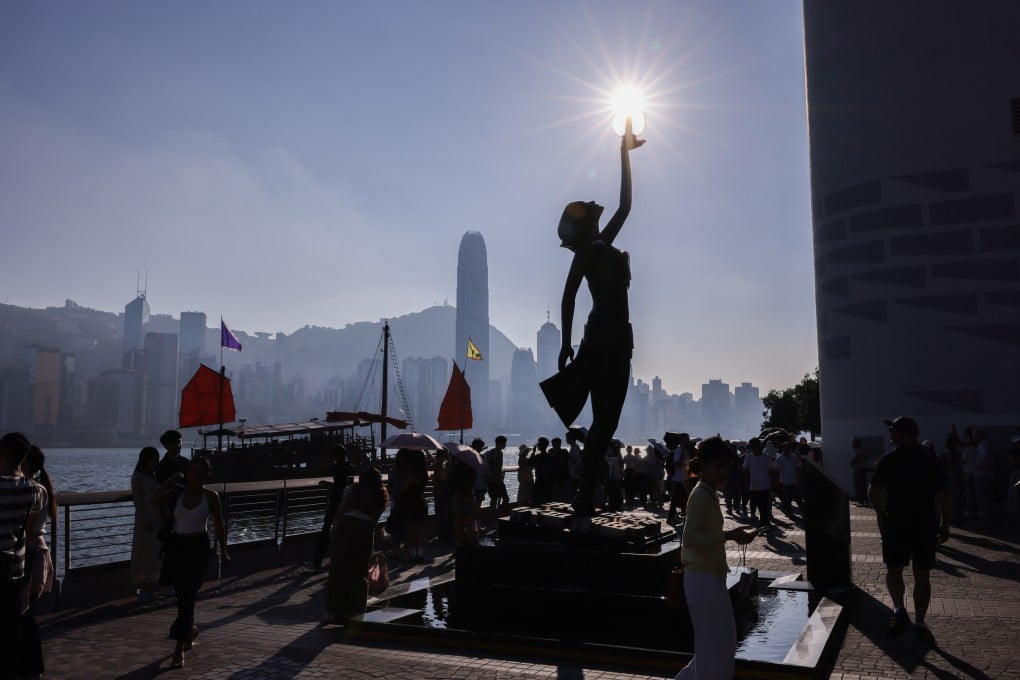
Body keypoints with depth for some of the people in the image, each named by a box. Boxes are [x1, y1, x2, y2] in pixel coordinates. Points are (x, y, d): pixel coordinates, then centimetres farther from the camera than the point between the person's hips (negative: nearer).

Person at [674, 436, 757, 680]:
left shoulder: (709, 493, 12)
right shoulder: (701, 495, -17)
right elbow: (690, 538, -25)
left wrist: (732, 535, 8)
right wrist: (729, 535, -25)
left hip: (711, 577, 10)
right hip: (703, 579, -10)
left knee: (724, 643, 17)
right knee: (713, 646, 0)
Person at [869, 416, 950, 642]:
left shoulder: (888, 461, -7)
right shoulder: (931, 460, -2)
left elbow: (873, 493, -9)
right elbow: (943, 496, -3)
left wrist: (882, 513, 7)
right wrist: (945, 525, 5)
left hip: (895, 524, -1)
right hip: (926, 526, 2)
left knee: (893, 569, 13)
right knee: (921, 575, 10)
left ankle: (898, 609, -7)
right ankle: (919, 623, 13)